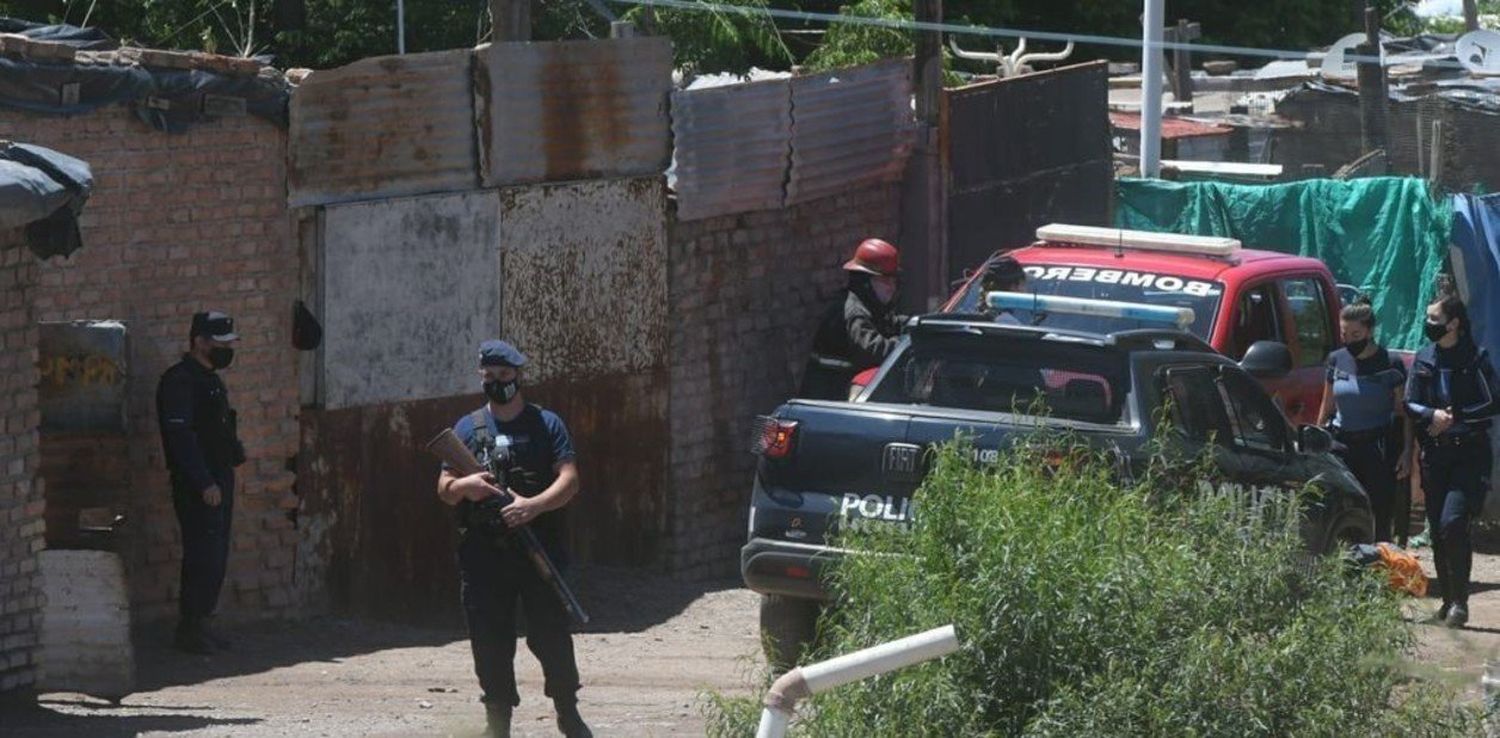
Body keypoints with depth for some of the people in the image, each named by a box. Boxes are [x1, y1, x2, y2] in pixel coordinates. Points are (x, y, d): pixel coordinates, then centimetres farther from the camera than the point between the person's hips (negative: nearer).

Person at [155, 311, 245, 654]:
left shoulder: (210, 380, 18)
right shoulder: (179, 381, -13)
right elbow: (181, 436, -21)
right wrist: (204, 483, -24)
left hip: (218, 480, 10)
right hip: (196, 484, -10)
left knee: (214, 558, 10)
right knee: (204, 557, -11)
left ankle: (198, 624, 15)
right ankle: (189, 629, -7)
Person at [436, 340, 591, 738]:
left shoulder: (546, 425, 5)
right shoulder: (467, 428, 12)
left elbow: (569, 480, -4)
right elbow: (444, 489, 10)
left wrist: (533, 506, -21)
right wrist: (462, 486, -15)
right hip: (482, 553, 2)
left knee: (551, 635, -1)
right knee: (490, 645, 2)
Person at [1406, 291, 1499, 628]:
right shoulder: (1423, 360, 9)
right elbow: (1410, 404, 6)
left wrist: (1455, 417, -12)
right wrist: (1433, 415, -13)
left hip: (1469, 453, -5)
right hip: (1434, 456, 5)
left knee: (1453, 522, -18)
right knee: (1437, 529, 6)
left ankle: (1460, 602, -14)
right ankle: (1449, 599, 18)